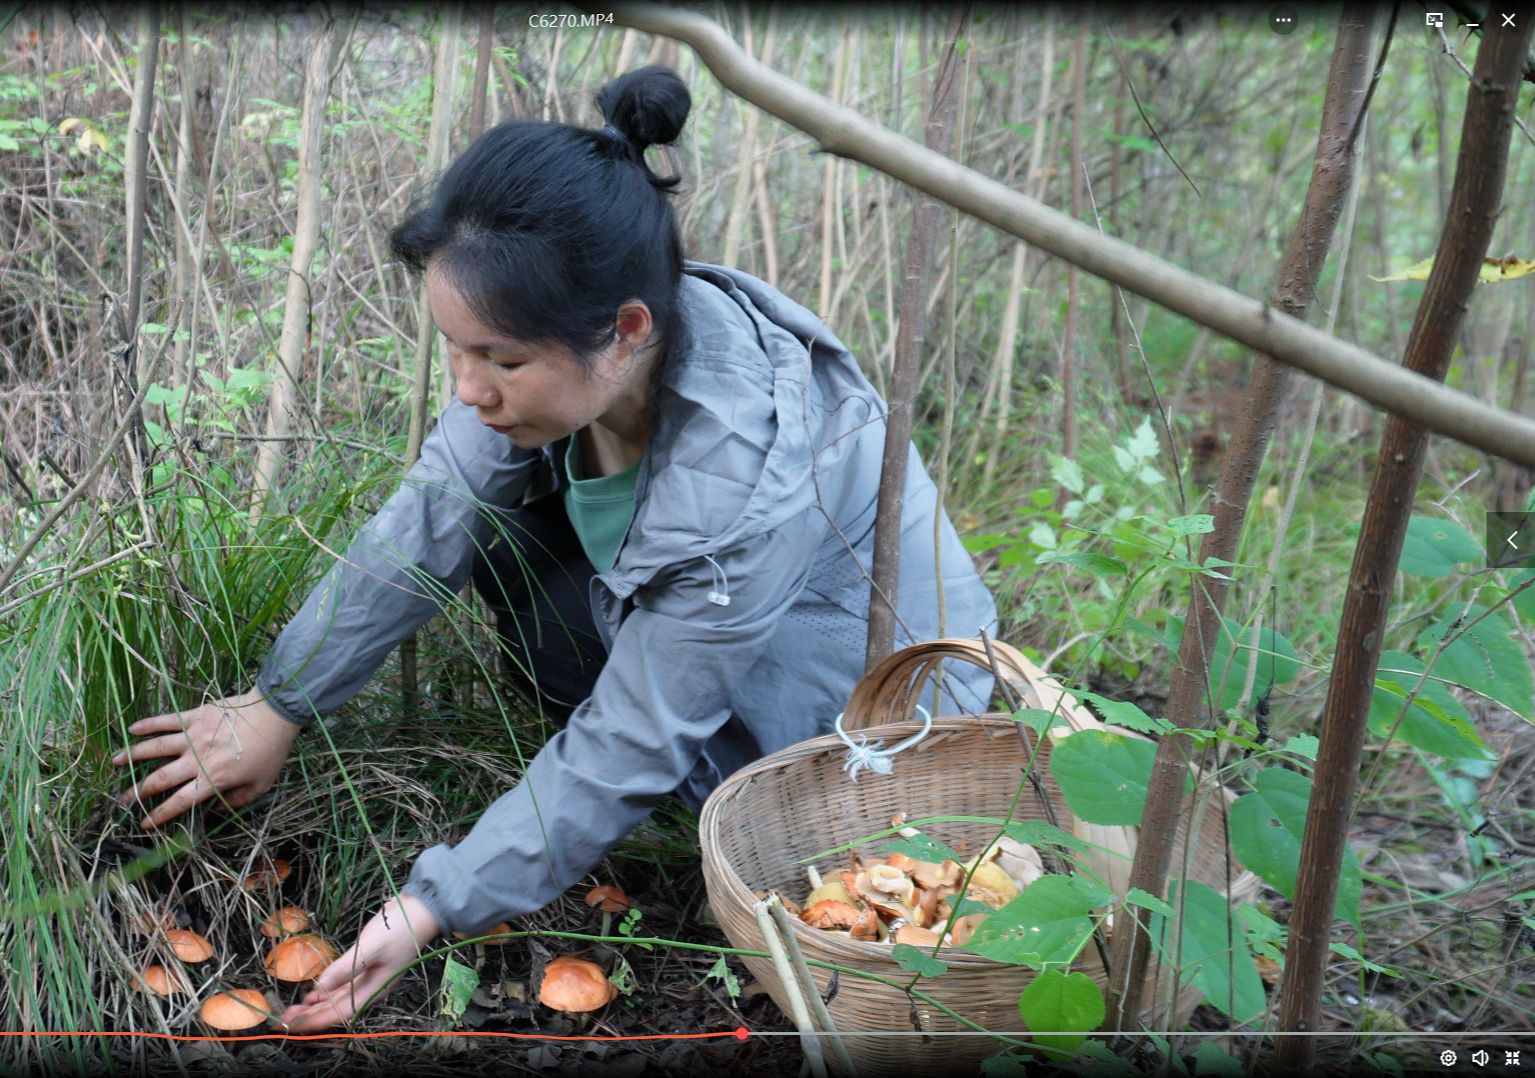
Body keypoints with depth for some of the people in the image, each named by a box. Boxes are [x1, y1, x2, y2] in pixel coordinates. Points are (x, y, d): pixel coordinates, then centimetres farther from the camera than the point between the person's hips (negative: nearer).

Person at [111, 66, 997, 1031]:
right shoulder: (574, 353, -22)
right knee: (489, 507, -8)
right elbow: (426, 525, -11)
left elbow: (631, 748, -30)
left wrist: (433, 906, -24)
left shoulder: (747, 484, -40)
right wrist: (276, 708, -5)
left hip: (881, 697, -6)